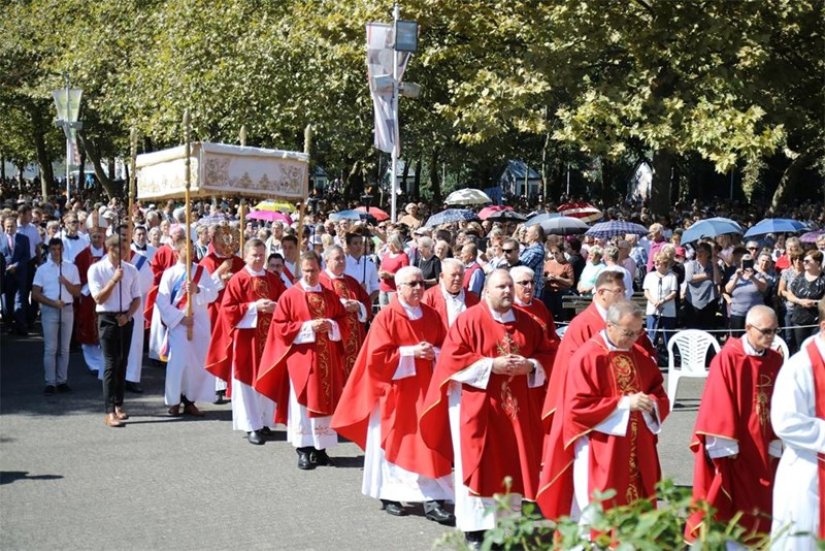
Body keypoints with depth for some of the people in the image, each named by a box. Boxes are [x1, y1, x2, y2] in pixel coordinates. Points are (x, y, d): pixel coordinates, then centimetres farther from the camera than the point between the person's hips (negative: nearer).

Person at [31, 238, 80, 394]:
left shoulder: (72, 268, 6)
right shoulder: (42, 269, 2)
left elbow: (77, 292, 4)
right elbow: (35, 294, -2)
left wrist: (66, 282, -13)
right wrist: (53, 303, -13)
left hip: (67, 310, 2)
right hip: (49, 310, -2)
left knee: (64, 348, 6)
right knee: (50, 349, -3)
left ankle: (62, 381, 12)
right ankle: (50, 383, -1)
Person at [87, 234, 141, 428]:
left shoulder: (130, 269, 5)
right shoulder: (96, 269, -6)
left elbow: (137, 298, 8)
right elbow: (99, 298, -12)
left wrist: (128, 315, -8)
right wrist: (114, 280, -19)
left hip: (126, 319, 4)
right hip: (108, 319, -4)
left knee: (122, 362, 11)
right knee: (111, 363, -9)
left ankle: (118, 405, 22)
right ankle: (110, 412, -9)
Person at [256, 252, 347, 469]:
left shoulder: (330, 296, 9)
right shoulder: (289, 296, -3)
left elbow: (343, 320, 13)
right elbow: (280, 328, -7)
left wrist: (331, 325, -9)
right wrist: (307, 327, -16)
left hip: (326, 359, 4)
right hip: (300, 358, -4)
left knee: (325, 401, 5)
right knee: (302, 402, -2)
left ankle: (320, 448, 14)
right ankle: (304, 450, 3)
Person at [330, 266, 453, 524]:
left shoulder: (431, 315, 6)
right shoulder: (386, 317, -10)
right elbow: (377, 357, -14)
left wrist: (433, 353, -10)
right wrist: (411, 352, -18)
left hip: (424, 389, 4)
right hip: (395, 389, -4)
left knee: (428, 442, 0)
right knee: (393, 442, 7)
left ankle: (432, 500, 2)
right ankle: (388, 495, 21)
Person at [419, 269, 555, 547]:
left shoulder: (527, 322, 9)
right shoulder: (469, 320, -7)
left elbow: (545, 354, 13)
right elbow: (451, 358, -12)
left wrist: (530, 366, -9)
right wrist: (490, 365, -18)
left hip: (517, 407, 5)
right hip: (478, 407, -5)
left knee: (513, 464, 8)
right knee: (478, 465, -1)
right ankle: (475, 527, 7)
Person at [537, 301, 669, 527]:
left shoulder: (640, 356, 8)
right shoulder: (587, 357, -12)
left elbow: (659, 395, 14)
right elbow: (578, 406, -15)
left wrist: (651, 403, -11)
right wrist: (624, 403, -19)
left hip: (637, 452, 6)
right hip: (599, 453, -6)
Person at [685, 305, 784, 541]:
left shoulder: (776, 361, 3)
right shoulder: (727, 359, -14)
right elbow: (718, 406, -14)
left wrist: (777, 444, 4)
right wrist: (725, 446, -14)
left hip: (763, 450, 5)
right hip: (733, 449, -5)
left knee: (760, 507, 11)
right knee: (725, 507, 3)